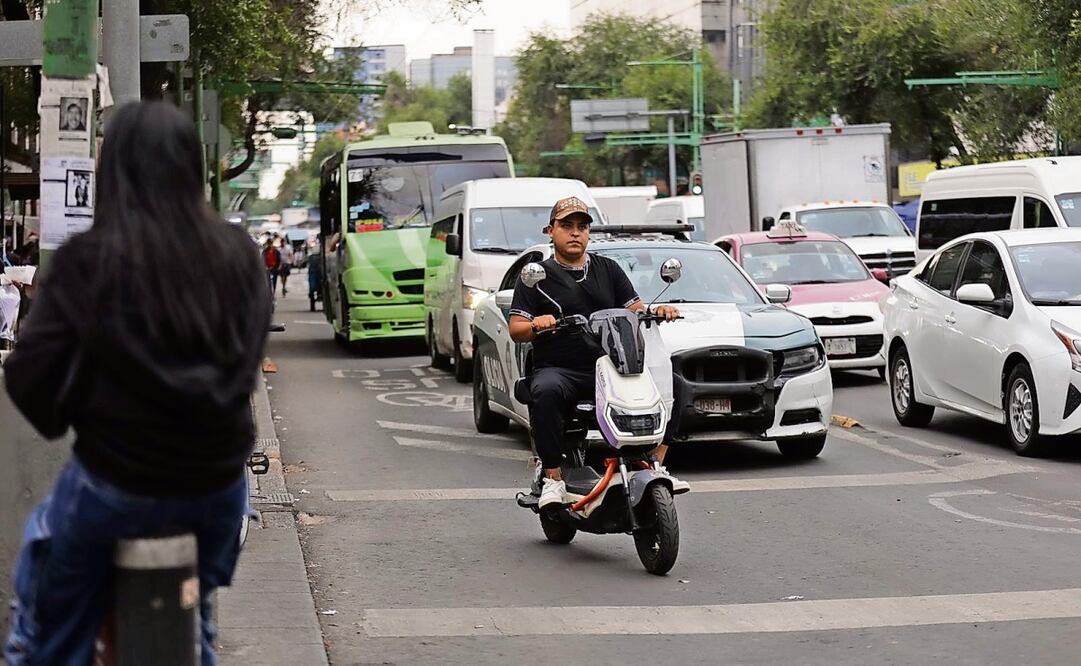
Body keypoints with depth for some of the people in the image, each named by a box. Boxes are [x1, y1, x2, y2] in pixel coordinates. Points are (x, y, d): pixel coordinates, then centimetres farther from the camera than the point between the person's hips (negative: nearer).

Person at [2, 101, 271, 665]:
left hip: (118, 485, -4)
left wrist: (71, 419, 8)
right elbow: (248, 362, 5)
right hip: (219, 481, 4)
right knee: (194, 612, 34)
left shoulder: (87, 261, -15)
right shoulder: (236, 255, -5)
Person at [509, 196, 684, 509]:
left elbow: (636, 310, 15)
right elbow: (515, 330, 3)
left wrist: (657, 311, -8)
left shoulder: (608, 269, 21)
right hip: (557, 368, -3)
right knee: (545, 393, -38)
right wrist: (536, 324, -19)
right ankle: (553, 477, -32)